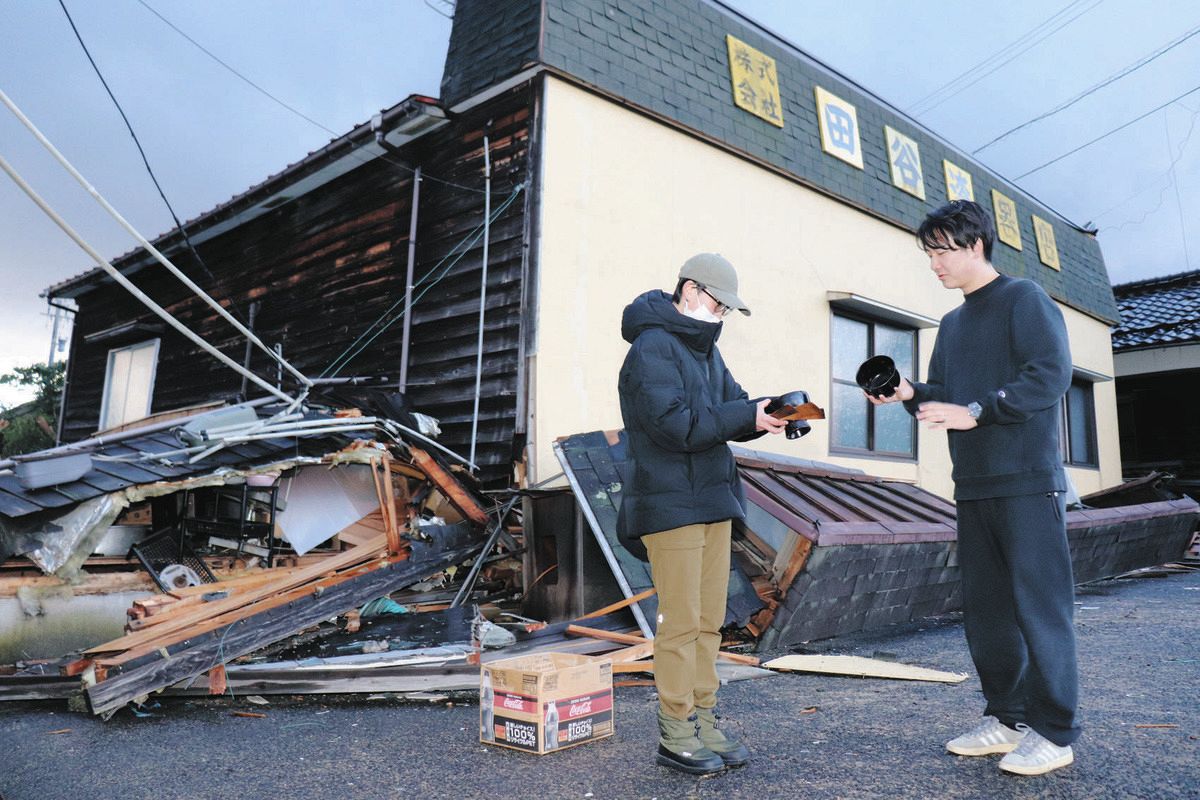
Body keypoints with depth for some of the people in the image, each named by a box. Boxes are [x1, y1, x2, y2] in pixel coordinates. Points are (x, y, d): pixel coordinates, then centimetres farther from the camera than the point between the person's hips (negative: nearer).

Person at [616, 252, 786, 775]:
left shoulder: (705, 351, 18)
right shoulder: (652, 348, -11)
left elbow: (731, 408, 13)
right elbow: (675, 423, -22)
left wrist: (772, 412, -7)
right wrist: (750, 416, -21)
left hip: (713, 500, 9)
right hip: (670, 504, -9)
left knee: (709, 620, 10)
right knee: (681, 622, -4)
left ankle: (704, 723, 20)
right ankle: (676, 736, 7)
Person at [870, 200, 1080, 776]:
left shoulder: (1024, 299, -2)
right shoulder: (952, 324, 20)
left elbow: (1052, 373, -15)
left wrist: (976, 411, -21)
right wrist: (911, 394, -1)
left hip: (1028, 483, -8)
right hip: (973, 489, 8)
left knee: (1040, 604, -4)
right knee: (986, 607, 10)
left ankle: (1053, 732, 6)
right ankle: (1006, 719, 20)